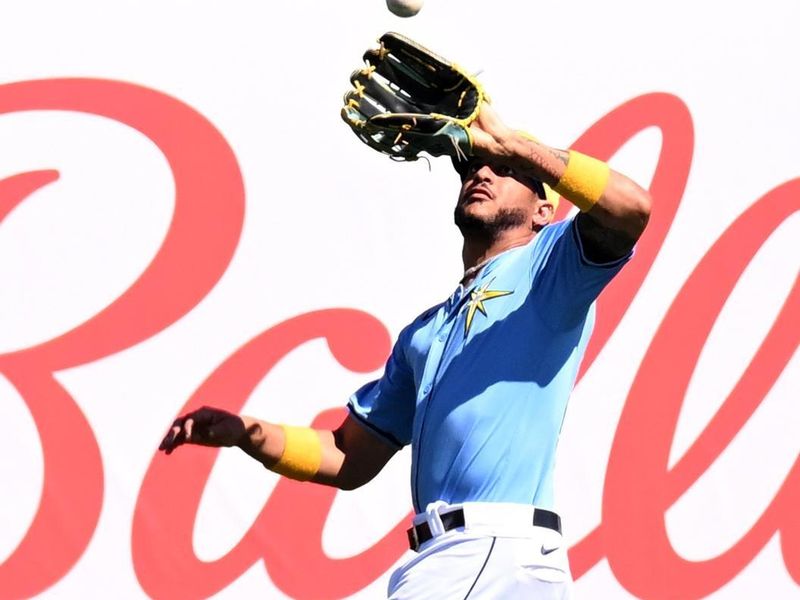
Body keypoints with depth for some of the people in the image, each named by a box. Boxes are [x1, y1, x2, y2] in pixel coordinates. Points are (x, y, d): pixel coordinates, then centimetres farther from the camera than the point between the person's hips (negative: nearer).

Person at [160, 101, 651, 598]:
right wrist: (249, 434, 9)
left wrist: (508, 144, -14)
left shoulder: (549, 267, 6)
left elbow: (630, 207, -16)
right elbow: (351, 460, 24)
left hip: (499, 552, -8)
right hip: (449, 555, 8)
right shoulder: (424, 332, 26)